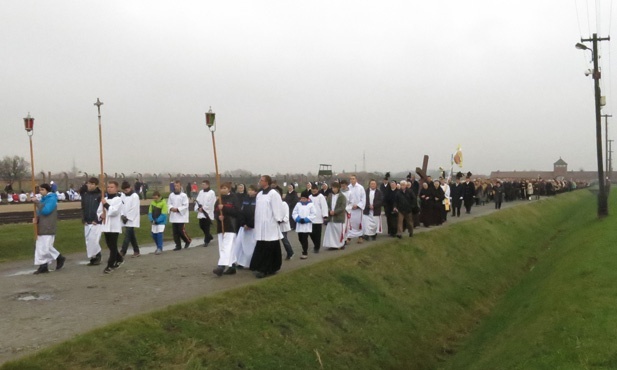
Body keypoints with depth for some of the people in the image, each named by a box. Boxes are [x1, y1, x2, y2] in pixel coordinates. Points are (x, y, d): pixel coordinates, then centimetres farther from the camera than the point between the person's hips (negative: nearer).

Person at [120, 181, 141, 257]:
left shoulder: (135, 196, -11)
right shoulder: (122, 195, 9)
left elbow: (134, 209, -14)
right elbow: (121, 206, 8)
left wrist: (127, 217, -14)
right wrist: (122, 215, -7)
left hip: (131, 220, -6)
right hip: (125, 219, 6)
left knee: (127, 235, -11)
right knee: (131, 236, 11)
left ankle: (122, 252, -12)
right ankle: (136, 251, 18)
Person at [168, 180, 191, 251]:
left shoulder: (184, 195, -7)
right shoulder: (171, 195, 7)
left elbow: (185, 206, -9)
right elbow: (169, 204, 10)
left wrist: (177, 209, -17)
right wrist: (171, 208, -11)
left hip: (181, 216, -5)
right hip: (173, 216, 5)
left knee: (181, 230, -8)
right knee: (175, 232, 5)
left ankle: (188, 241, 18)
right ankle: (178, 245, 15)